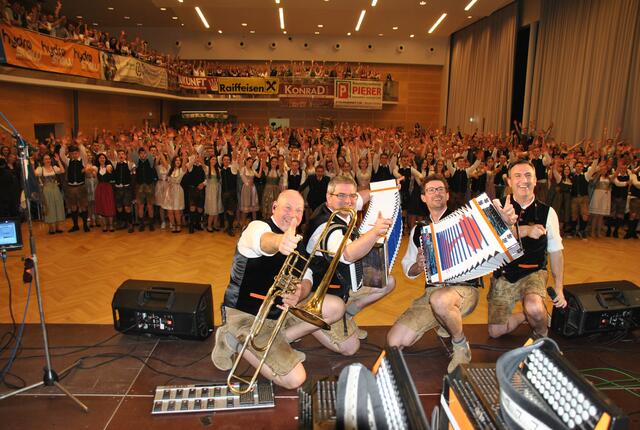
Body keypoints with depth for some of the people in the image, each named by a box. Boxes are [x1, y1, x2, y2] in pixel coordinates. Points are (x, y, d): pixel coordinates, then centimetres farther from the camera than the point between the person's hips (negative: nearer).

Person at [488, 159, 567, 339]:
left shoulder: (547, 212, -1)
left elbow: (556, 253, 5)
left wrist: (559, 289, 4)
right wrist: (525, 231, -33)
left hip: (533, 273, -1)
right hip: (503, 274, 1)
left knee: (534, 308, -32)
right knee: (495, 331, -2)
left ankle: (542, 336, 2)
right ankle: (530, 314, 25)